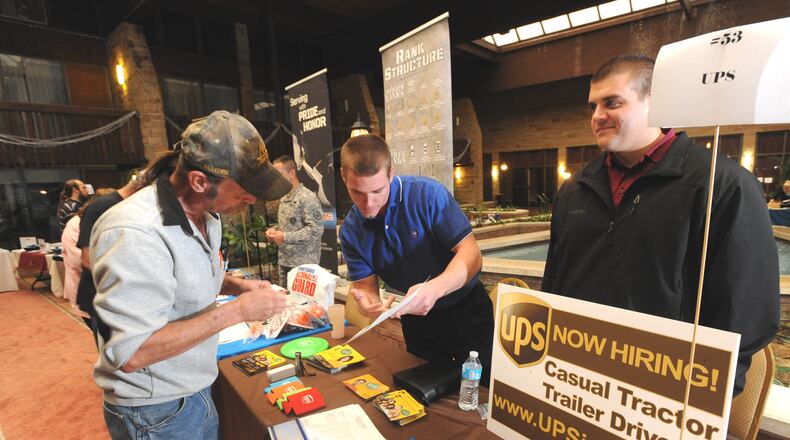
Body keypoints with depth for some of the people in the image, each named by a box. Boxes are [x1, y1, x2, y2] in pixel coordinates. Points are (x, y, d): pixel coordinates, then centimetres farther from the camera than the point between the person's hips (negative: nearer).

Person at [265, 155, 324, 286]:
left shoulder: (308, 198, -15)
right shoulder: (284, 198, 12)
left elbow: (316, 230, -22)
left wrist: (285, 237, -20)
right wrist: (275, 230, 2)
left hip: (303, 264, -8)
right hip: (284, 261, 8)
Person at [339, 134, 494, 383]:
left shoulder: (428, 194, -22)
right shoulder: (351, 231, -8)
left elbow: (471, 255, -23)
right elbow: (366, 286, -5)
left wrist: (435, 288, -41)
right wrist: (369, 304, -30)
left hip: (466, 312, -3)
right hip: (416, 323, 4)